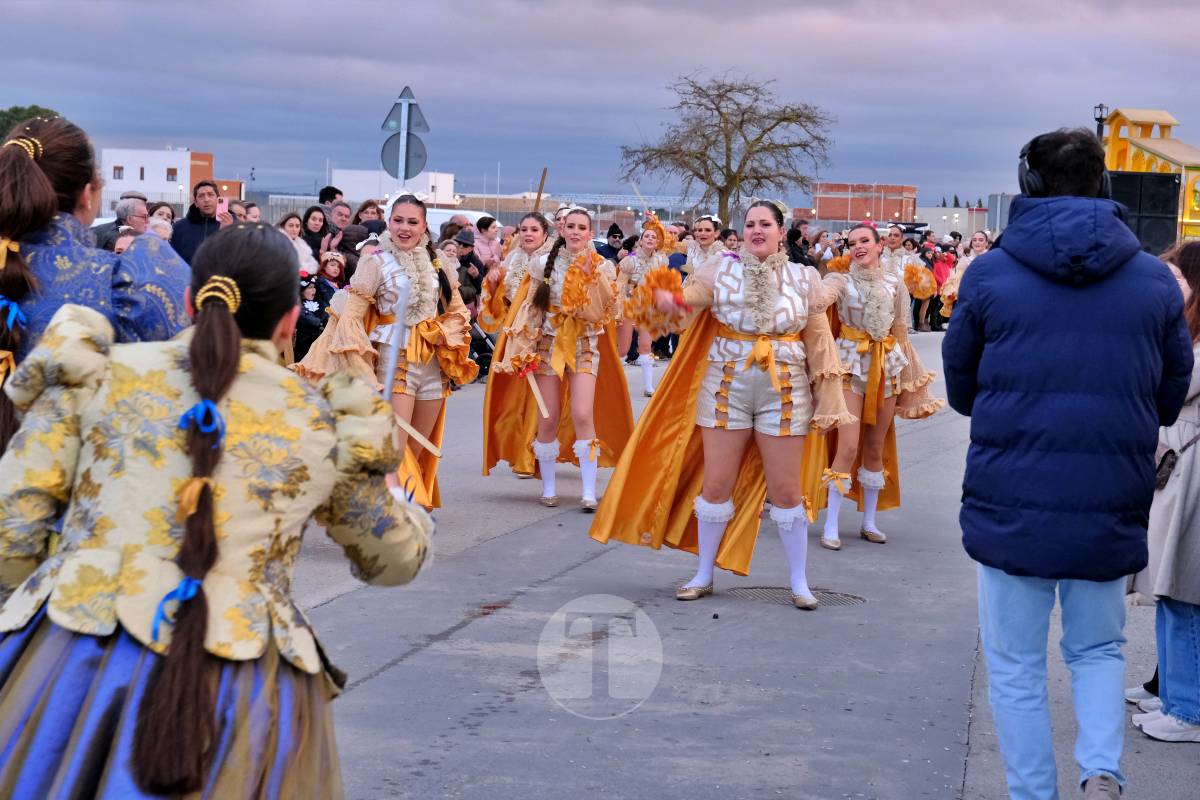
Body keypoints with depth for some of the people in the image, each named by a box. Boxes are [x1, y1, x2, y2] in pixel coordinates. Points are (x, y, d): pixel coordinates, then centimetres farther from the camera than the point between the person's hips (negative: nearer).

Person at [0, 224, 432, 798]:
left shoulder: (99, 374, 7)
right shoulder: (324, 427, 9)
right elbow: (396, 560, 23)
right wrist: (410, 512, 43)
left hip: (73, 663, 0)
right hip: (234, 700, 0)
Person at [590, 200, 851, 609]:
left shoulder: (804, 279, 3)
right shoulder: (722, 270, -1)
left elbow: (819, 342, 6)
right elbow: (690, 295, -19)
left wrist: (828, 400, 4)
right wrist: (666, 298, -43)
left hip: (784, 392, 0)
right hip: (726, 386, 0)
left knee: (787, 490, 4)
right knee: (716, 484, 5)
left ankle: (799, 582, 15)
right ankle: (703, 575, 19)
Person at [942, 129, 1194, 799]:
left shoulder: (990, 274, -3)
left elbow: (960, 389, 7)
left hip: (1010, 506, -2)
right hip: (1112, 512, 2)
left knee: (1016, 668, 11)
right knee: (1099, 650, 20)